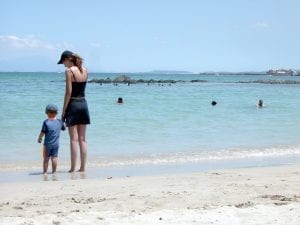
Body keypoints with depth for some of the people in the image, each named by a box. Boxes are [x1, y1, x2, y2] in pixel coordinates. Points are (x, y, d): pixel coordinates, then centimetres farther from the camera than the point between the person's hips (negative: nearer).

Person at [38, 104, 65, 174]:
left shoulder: (46, 122, -12)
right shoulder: (59, 122, -1)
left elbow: (42, 133, -11)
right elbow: (64, 128, 16)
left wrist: (39, 138, 7)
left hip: (47, 144, -2)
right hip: (56, 144, 3)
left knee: (46, 158, 6)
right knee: (54, 158, 5)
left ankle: (45, 171, 9)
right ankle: (54, 171, 7)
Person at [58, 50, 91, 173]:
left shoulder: (69, 71, -11)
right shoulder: (85, 70, 8)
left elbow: (69, 92, -14)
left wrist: (63, 111, -9)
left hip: (73, 104, -6)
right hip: (83, 104, 6)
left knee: (74, 139, -3)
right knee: (82, 139, 9)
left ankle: (73, 168, -1)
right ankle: (83, 167, 11)